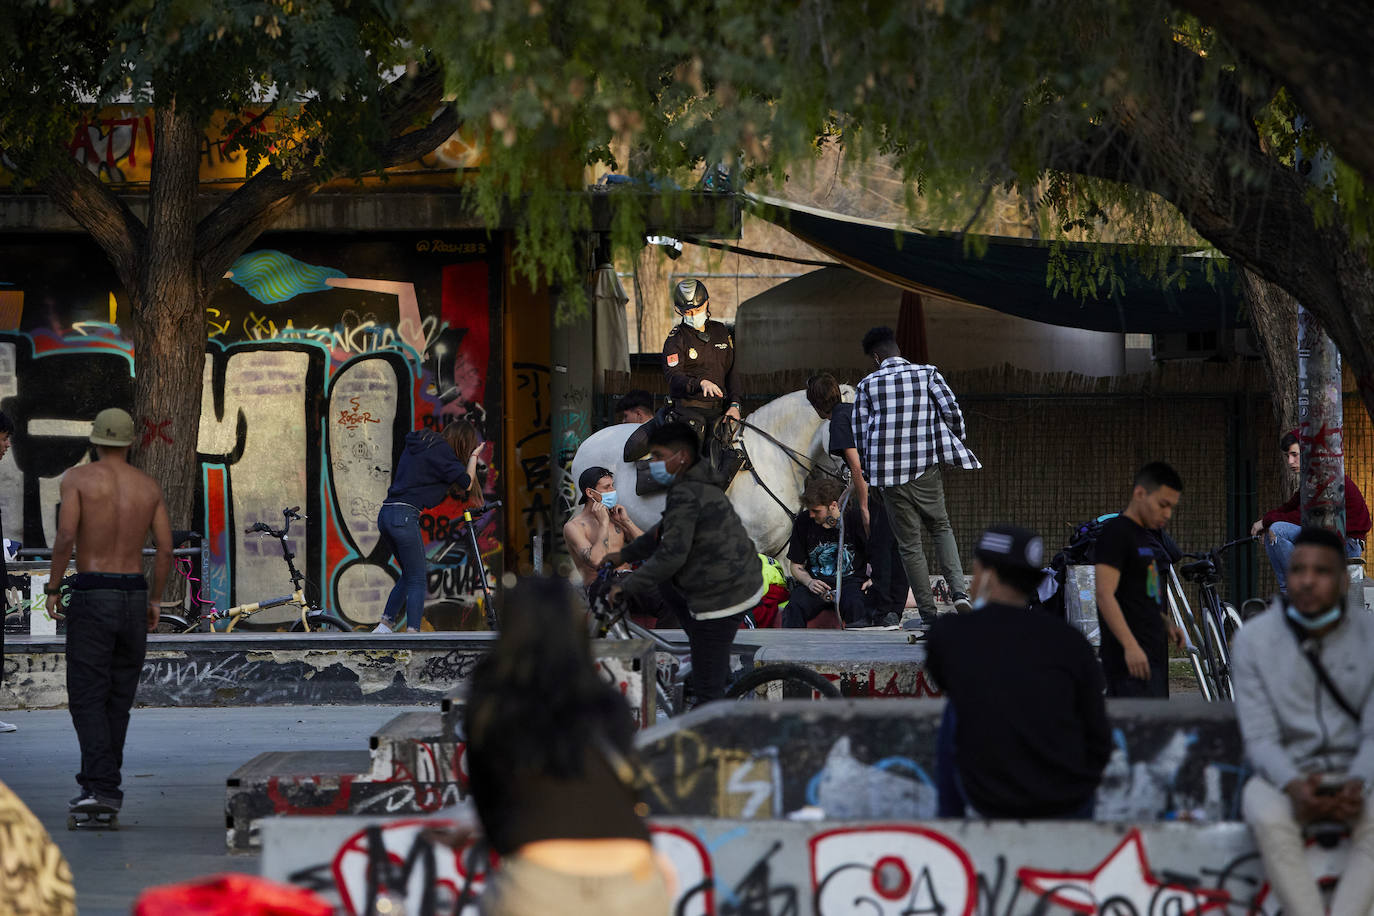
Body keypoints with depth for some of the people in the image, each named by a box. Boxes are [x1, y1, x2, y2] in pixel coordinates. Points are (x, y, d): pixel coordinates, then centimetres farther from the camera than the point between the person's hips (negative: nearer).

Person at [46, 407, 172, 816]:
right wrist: (155, 599, 15)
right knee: (118, 697, 14)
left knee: (87, 697, -6)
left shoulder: (77, 478, -3)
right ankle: (100, 782, 17)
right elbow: (165, 549, 4)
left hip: (91, 596, -4)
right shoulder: (149, 486, 8)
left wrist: (53, 588, -4)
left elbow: (66, 536, -14)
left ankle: (102, 786, -20)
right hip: (134, 594, 4)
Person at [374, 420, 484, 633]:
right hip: (404, 516, -9)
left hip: (385, 515, 9)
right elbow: (466, 483, -6)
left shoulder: (415, 445, 20)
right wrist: (474, 456, 8)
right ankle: (412, 632, -11)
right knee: (417, 580, -4)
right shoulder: (440, 449, -7)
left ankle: (384, 625, 19)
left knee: (409, 574, 19)